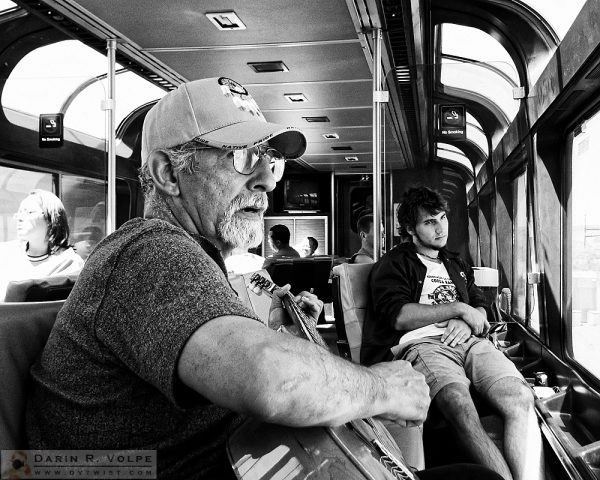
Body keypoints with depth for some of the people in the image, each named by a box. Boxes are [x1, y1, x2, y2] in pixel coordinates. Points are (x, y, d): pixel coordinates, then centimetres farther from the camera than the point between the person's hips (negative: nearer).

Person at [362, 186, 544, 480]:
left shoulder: (458, 265, 33)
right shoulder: (394, 264, 12)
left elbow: (480, 309, 27)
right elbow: (399, 316, -4)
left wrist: (467, 323, 1)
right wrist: (458, 308, -1)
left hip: (469, 341, 5)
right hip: (422, 344, -5)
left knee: (521, 398, -27)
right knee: (462, 407, -37)